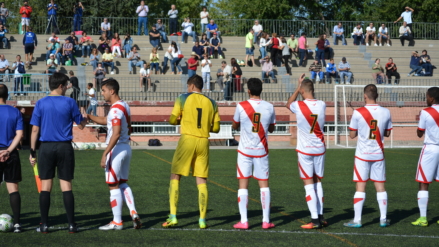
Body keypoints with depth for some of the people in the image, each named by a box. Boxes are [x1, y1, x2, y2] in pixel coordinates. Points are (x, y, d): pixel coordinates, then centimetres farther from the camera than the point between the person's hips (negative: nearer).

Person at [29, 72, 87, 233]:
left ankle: (44, 225, 4)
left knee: (45, 187, 4)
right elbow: (81, 125, 7)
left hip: (46, 147, 1)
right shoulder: (70, 102, -1)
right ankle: (71, 224, 2)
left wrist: (33, 152, 5)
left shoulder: (40, 103, 1)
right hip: (65, 147, -1)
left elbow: (35, 129, 0)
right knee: (66, 186, 3)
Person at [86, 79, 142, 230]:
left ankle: (117, 222, 4)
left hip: (116, 149, -9)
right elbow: (105, 120, 24)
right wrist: (89, 117, 14)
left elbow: (116, 134, -24)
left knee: (113, 186, -1)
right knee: (123, 183, 16)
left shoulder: (116, 109, -18)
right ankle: (133, 213, 3)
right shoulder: (124, 106, 12)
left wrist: (105, 154, -23)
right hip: (126, 148, 9)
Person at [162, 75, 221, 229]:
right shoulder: (211, 103, 9)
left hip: (187, 140, -3)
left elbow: (173, 120, 0)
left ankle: (173, 216, -2)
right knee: (202, 181, 6)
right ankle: (202, 220, 4)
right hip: (203, 142, 3)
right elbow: (216, 128, 9)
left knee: (175, 177, 5)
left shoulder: (183, 98, 0)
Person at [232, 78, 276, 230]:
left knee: (243, 184, 2)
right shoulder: (269, 107, -3)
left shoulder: (241, 106, -9)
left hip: (245, 150, -2)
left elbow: (234, 126, 7)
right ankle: (266, 221, 7)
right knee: (264, 184, 8)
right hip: (261, 150, 2)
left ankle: (243, 221, -2)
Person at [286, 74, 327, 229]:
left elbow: (288, 104, 11)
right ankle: (321, 216, 18)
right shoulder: (322, 105, -5)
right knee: (318, 182, 15)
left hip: (305, 150, -4)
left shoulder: (298, 106, -14)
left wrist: (298, 87, 15)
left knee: (309, 184, -1)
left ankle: (315, 220, -5)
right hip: (320, 149, 4)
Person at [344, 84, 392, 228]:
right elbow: (387, 133, 9)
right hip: (378, 154, 2)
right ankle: (383, 219, 13)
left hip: (362, 155, -2)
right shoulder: (385, 112, -3)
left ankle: (357, 220, 0)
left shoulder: (358, 113, -11)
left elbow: (352, 135, -3)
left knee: (360, 186, 1)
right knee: (380, 186, 10)